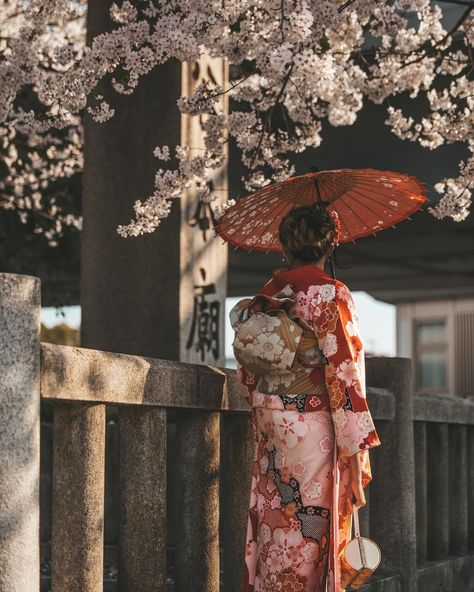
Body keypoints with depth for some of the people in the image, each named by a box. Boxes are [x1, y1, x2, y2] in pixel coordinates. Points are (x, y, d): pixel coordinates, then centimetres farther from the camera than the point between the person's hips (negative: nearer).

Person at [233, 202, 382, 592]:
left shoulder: (266, 296, 9)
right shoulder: (331, 294, -9)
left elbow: (246, 374, 15)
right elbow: (343, 375, -14)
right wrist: (355, 456, -12)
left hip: (272, 438, 6)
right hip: (315, 437, -6)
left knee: (275, 544, 11)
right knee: (310, 545, -1)